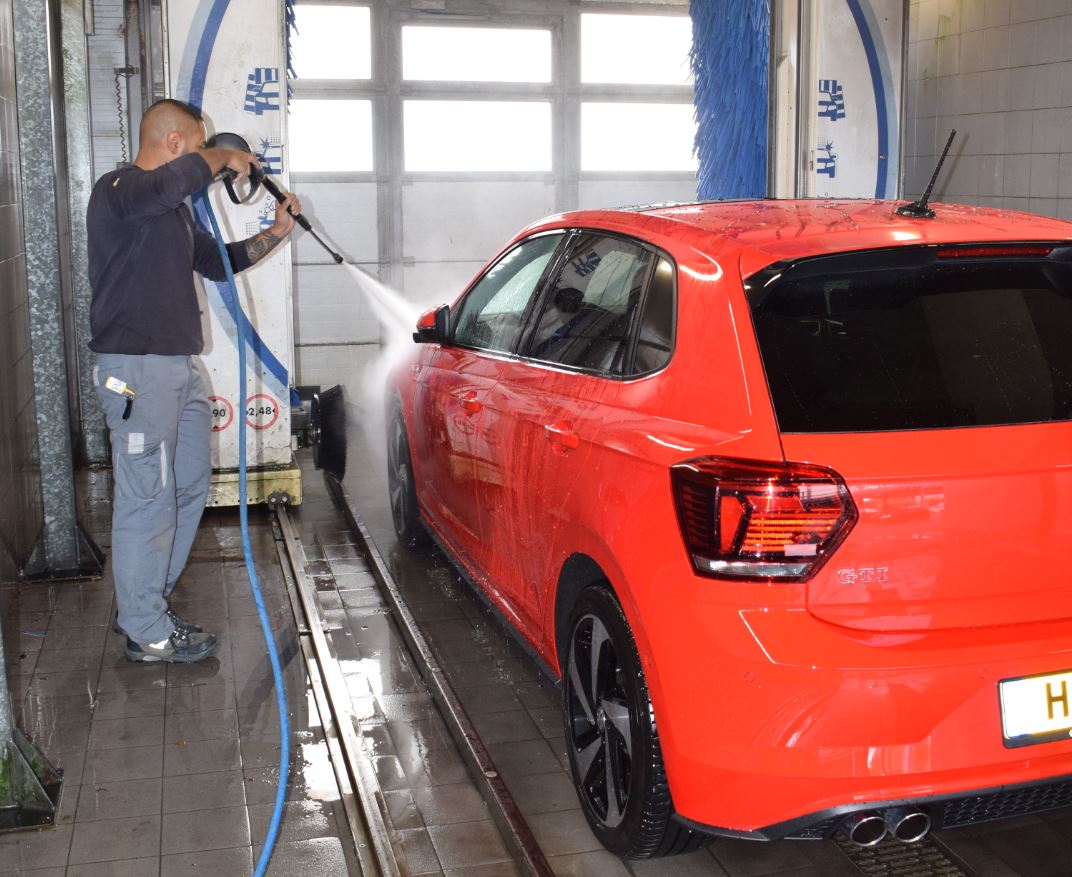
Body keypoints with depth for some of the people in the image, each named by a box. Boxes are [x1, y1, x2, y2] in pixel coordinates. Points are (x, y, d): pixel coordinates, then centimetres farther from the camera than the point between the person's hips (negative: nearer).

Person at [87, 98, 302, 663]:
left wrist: (276, 234, 20)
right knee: (147, 499, -6)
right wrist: (224, 159, -16)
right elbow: (173, 180, -32)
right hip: (136, 368, -10)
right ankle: (148, 633, 3)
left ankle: (143, 604, 26)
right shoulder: (118, 191, -10)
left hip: (179, 366, 10)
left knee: (189, 487, 15)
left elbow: (218, 262, 30)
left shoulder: (174, 211, 21)